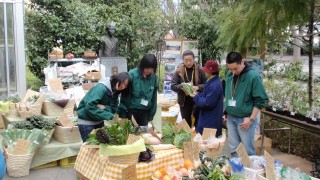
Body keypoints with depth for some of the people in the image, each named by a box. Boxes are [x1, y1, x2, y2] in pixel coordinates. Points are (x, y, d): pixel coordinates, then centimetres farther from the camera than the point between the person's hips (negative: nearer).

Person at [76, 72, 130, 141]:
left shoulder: (115, 92, -1)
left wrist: (104, 107, -27)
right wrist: (110, 116, -33)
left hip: (99, 121, 7)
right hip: (86, 121, -7)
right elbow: (90, 106, -32)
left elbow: (113, 108, -6)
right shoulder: (101, 88, -26)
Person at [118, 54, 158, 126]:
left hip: (144, 112, 3)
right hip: (131, 110, -3)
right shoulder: (132, 75, -13)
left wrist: (151, 115, 8)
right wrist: (123, 113, -8)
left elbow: (154, 96, 8)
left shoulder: (154, 77, 0)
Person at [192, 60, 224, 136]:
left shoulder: (215, 86, -26)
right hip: (208, 118, 10)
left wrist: (196, 96, -12)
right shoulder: (212, 82, 8)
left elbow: (207, 103, -25)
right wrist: (197, 94, 0)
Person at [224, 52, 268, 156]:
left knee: (248, 150, 3)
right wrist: (226, 112, 13)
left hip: (245, 119, -5)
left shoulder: (253, 76, -16)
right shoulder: (229, 75, 2)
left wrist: (251, 119, -15)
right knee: (232, 149, 12)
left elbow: (261, 100, -13)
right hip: (230, 118, 5)